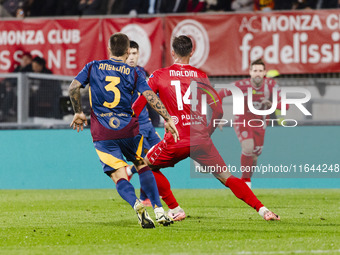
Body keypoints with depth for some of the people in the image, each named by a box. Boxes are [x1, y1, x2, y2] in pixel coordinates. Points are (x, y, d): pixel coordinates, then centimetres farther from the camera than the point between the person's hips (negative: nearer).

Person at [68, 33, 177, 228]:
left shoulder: (93, 67, 7)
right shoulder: (133, 73, 4)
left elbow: (74, 87, -2)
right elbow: (150, 96, -8)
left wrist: (79, 113, 10)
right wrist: (168, 119, -9)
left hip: (102, 133, 0)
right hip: (128, 129, 0)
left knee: (119, 177, -1)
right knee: (143, 166, 20)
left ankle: (136, 204, -31)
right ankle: (159, 211, 9)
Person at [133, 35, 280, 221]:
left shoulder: (159, 76, 4)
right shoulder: (200, 76, 9)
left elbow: (137, 106, 1)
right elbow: (218, 109, 8)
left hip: (175, 141, -2)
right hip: (201, 139, 2)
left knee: (147, 166, 22)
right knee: (226, 177, 5)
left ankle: (174, 209, 13)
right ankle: (262, 209, -8)